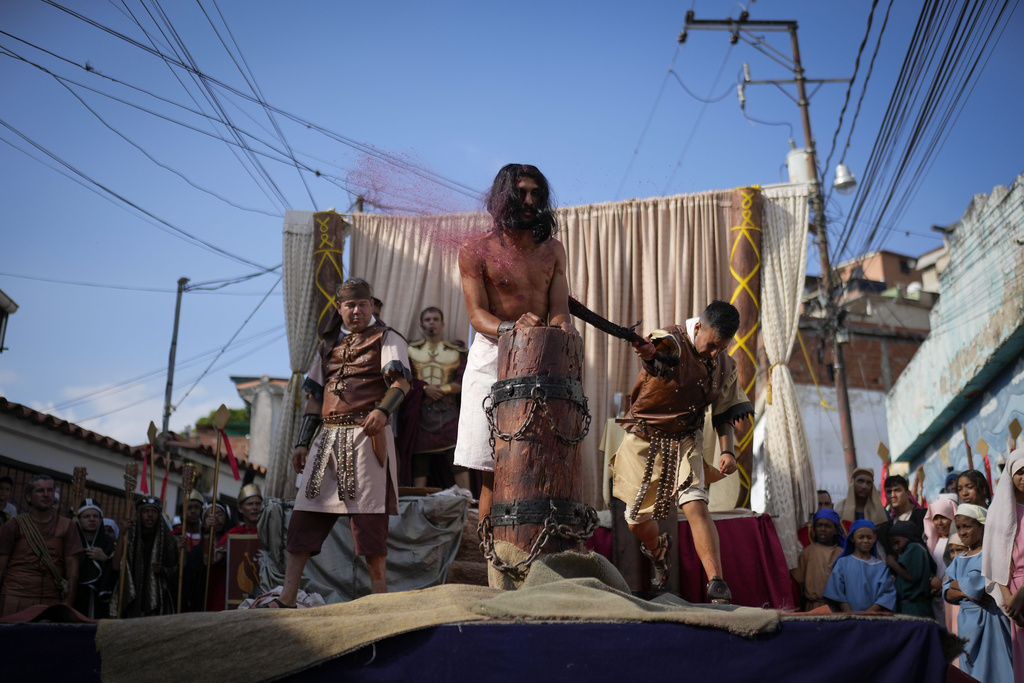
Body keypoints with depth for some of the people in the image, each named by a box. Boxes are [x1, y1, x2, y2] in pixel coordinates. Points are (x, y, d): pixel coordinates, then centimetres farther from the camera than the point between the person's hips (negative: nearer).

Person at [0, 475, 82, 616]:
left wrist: (68, 602, -3)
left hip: (51, 600, 1)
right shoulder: (16, 525, 7)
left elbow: (72, 567, 6)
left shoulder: (66, 526, 9)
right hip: (16, 598, -1)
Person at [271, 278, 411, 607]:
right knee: (304, 514, 0)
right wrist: (302, 442, 14)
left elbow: (401, 382, -10)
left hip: (366, 435, -5)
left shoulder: (387, 339, 6)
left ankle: (379, 600, -1)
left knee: (368, 516, -8)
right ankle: (286, 599, 4)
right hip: (330, 437, 6)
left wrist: (382, 410, -30)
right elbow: (315, 397, 23)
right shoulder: (329, 346, 23)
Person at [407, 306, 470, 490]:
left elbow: (463, 383, 5)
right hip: (419, 412, 1)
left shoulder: (456, 351, 14)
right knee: (419, 462, -3)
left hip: (448, 412, 0)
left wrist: (441, 389, -9)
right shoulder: (410, 350, 15)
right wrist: (425, 388, -8)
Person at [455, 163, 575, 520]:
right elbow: (477, 314, -5)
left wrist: (563, 327, -16)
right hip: (493, 355, -2)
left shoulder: (553, 249, 16)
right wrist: (509, 329, -27)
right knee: (493, 470, -5)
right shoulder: (475, 250, 5)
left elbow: (560, 308, 8)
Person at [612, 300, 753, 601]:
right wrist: (649, 352, -67)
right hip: (644, 441, -2)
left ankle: (716, 582, -19)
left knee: (695, 504, -20)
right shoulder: (671, 340, -17)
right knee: (637, 519, 5)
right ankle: (657, 550, 38)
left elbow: (724, 412, 9)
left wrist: (727, 451, -6)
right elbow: (664, 348, -43)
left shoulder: (725, 365, 0)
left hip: (685, 443, 2)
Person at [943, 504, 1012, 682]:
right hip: (966, 620, 7)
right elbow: (947, 594, 6)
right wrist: (966, 591, -13)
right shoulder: (959, 560, 13)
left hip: (987, 619, -7)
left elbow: (974, 584, -18)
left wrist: (956, 584, 1)